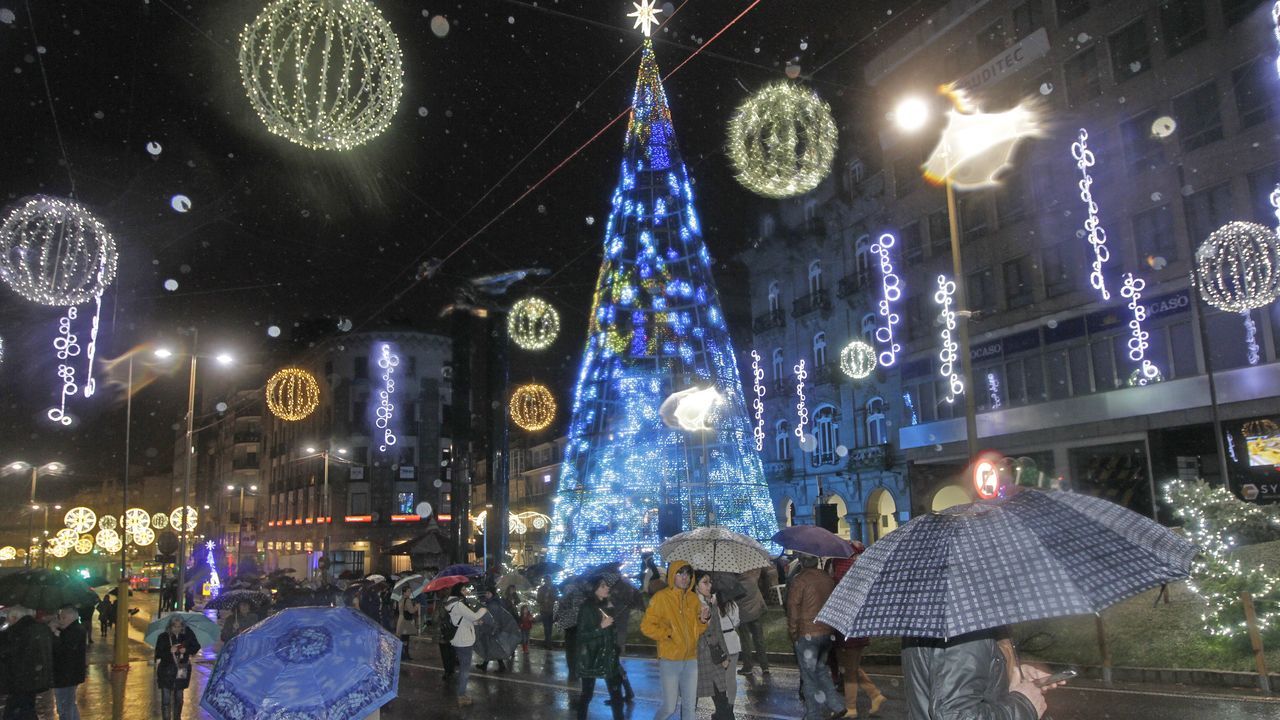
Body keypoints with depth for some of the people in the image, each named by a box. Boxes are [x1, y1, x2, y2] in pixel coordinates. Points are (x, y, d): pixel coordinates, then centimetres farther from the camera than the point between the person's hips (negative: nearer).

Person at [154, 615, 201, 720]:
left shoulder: (188, 635, -6)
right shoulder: (163, 637, -9)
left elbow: (197, 646, 0)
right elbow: (158, 654, -10)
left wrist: (187, 650, -18)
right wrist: (170, 651, -26)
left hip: (181, 671, 2)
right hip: (166, 671, -2)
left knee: (179, 698, 15)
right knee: (166, 699, -4)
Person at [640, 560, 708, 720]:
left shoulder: (693, 599, 8)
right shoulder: (661, 597, -9)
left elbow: (697, 631, 12)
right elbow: (646, 626, -10)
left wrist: (703, 621, -7)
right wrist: (669, 634, -12)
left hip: (691, 660, 5)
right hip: (670, 661, -5)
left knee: (689, 706, 9)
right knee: (669, 707, -3)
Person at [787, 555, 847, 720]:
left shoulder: (799, 580, -15)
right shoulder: (827, 579, 3)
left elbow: (793, 609, -11)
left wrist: (793, 633, 1)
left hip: (807, 634, -6)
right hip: (827, 632, 6)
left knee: (809, 676, 5)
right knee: (821, 670, 22)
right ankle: (837, 707, 19)